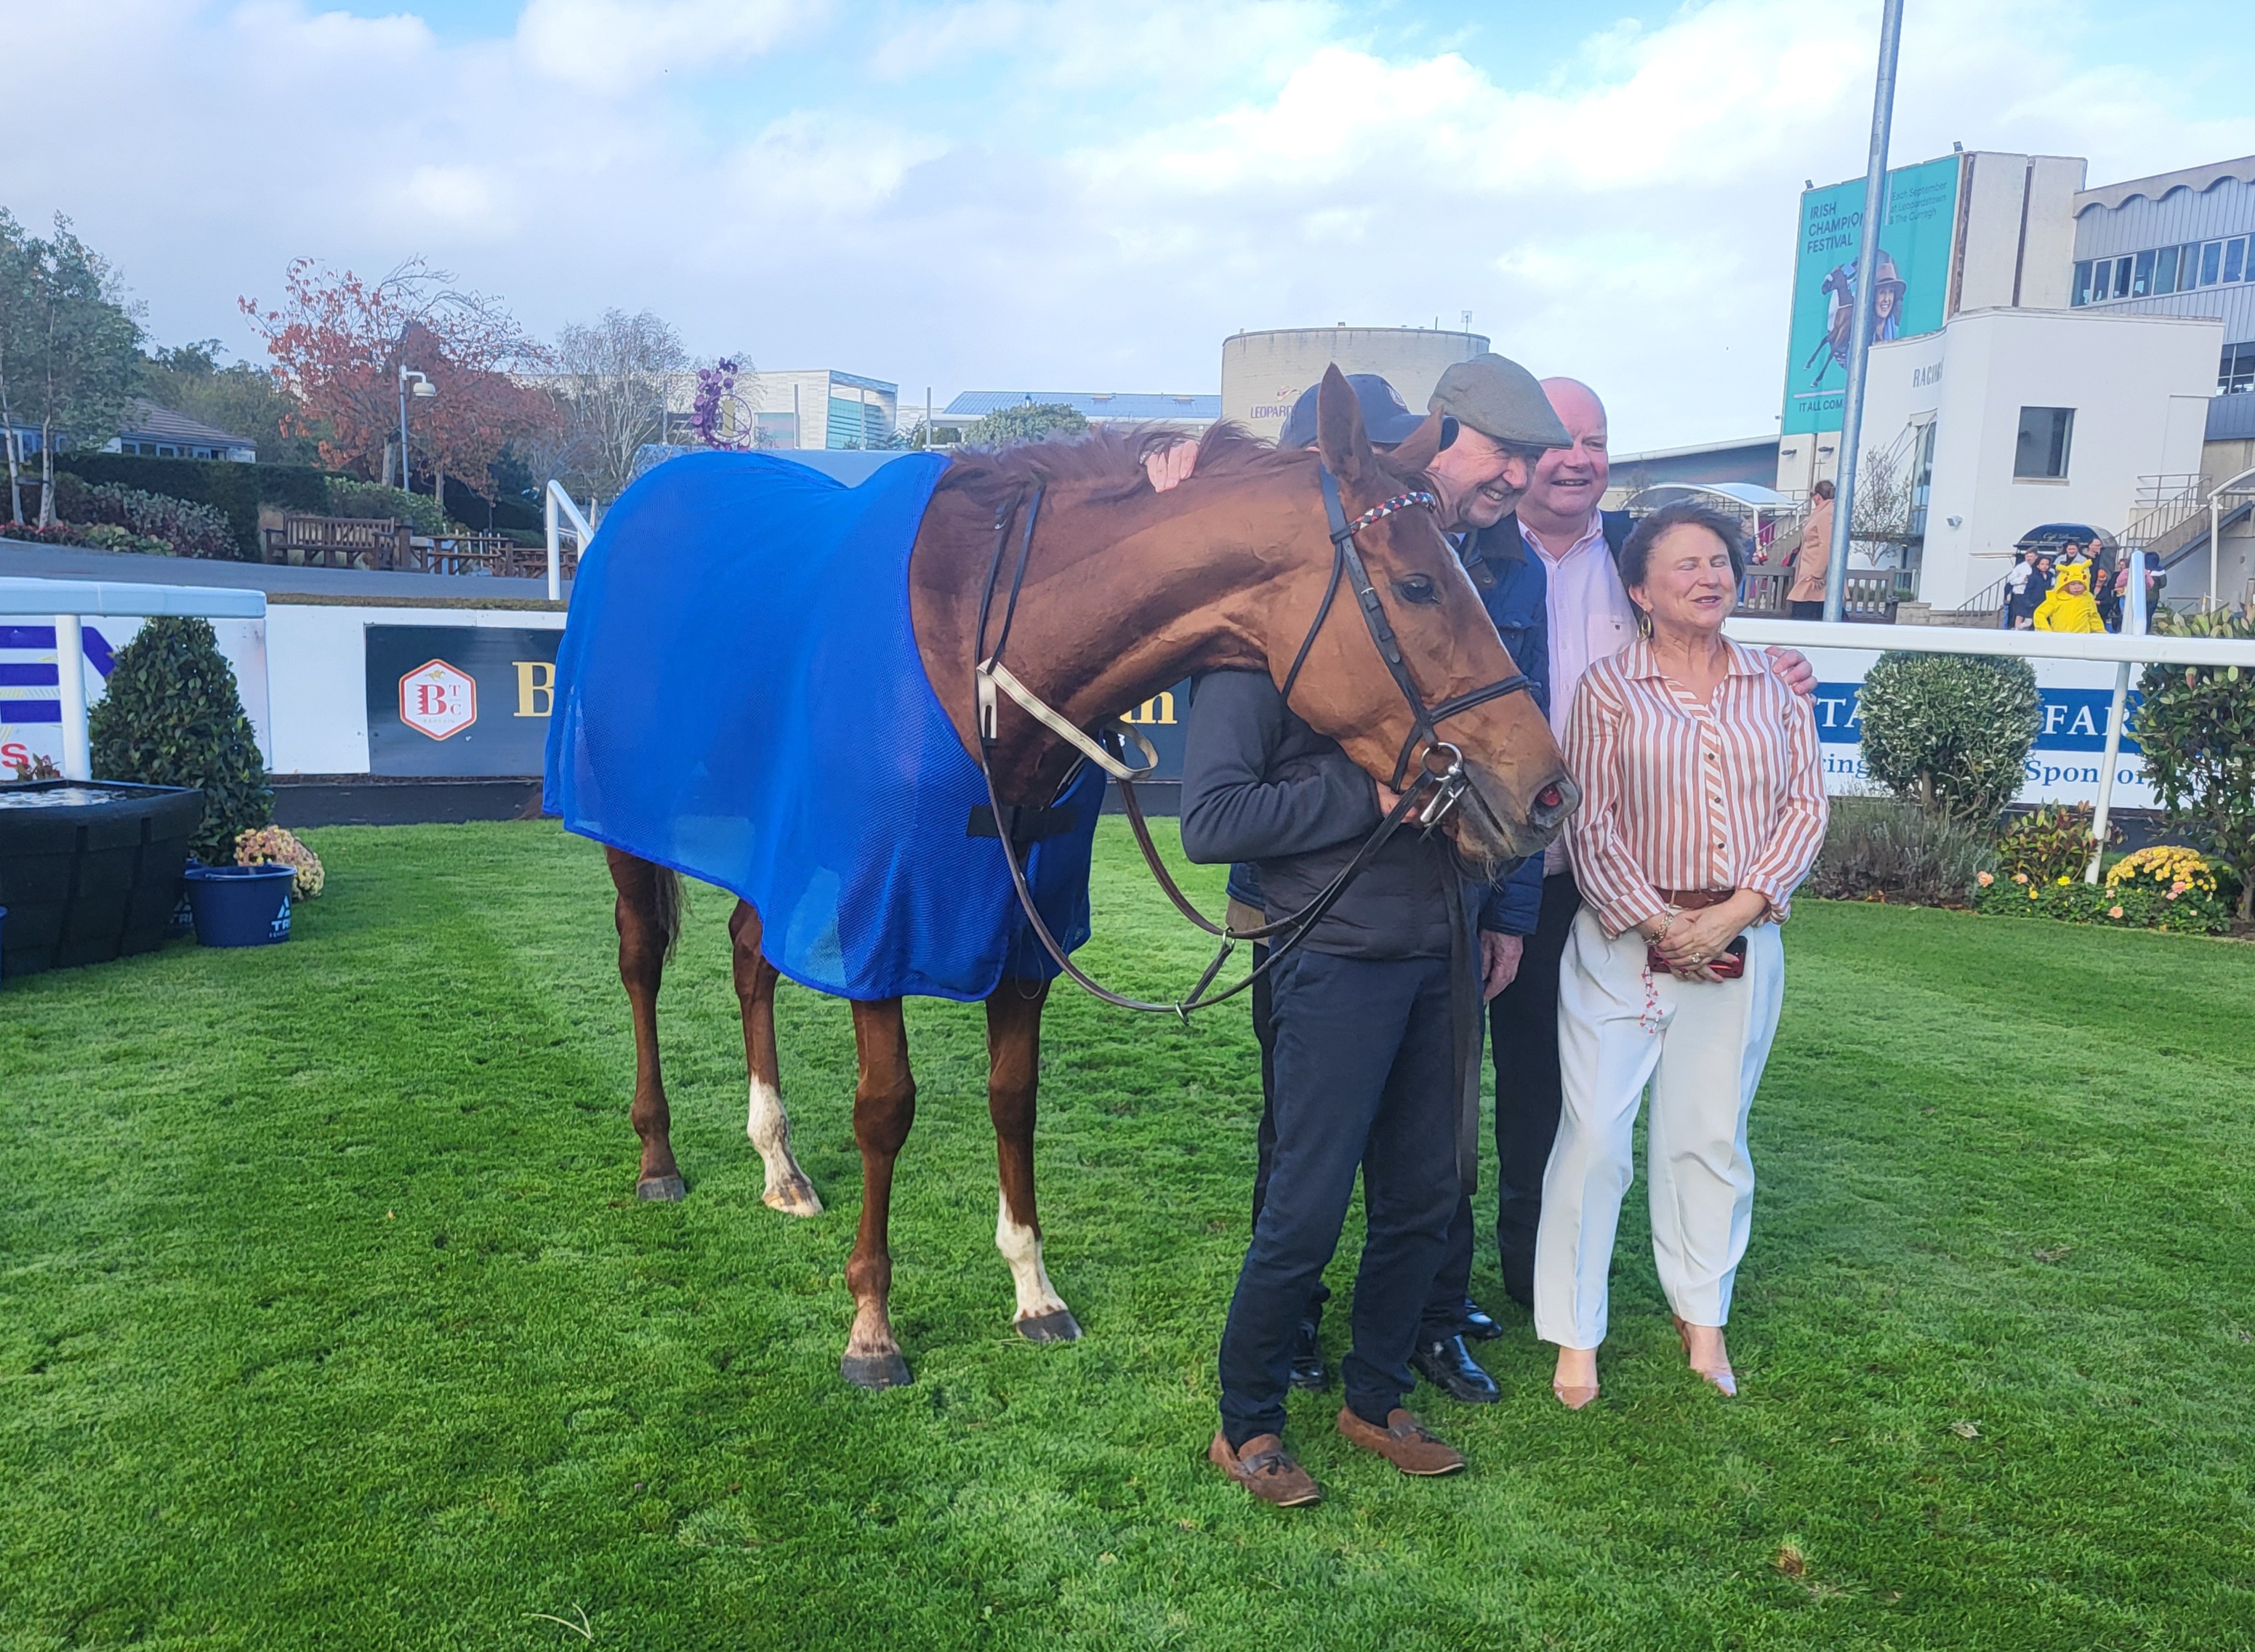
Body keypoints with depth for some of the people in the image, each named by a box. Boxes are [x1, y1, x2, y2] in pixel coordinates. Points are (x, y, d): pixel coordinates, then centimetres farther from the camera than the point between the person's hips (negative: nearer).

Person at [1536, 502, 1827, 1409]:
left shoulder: (1774, 687, 9)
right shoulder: (1607, 686, -1)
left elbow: (1806, 805, 3)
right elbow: (1589, 823, -7)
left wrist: (1737, 909, -10)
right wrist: (1658, 923, -13)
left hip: (1741, 944, 3)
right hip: (1624, 937, -3)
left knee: (1711, 1134, 13)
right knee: (1595, 1134, -3)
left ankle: (1702, 1316, 31)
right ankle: (1575, 1335, 11)